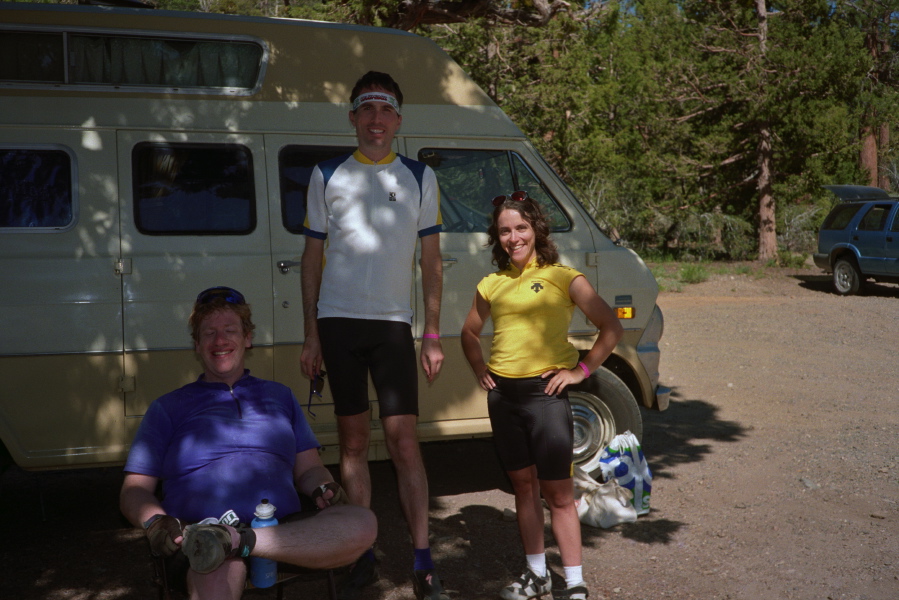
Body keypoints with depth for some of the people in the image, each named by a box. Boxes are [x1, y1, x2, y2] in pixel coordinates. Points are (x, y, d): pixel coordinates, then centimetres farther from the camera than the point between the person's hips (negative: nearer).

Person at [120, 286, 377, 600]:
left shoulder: (280, 396, 28)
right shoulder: (168, 407, 22)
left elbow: (308, 468, 24)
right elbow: (135, 489, 14)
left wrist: (323, 488, -1)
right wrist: (156, 522, -10)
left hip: (286, 535, 4)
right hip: (198, 535, -4)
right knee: (221, 573, -44)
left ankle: (235, 542, -36)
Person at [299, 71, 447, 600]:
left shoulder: (420, 178, 7)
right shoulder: (327, 176, 7)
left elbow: (432, 260, 7)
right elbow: (313, 255, 9)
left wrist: (433, 334, 0)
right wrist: (311, 335, 3)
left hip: (394, 323, -1)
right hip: (338, 322, 1)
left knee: (405, 441, -6)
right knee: (353, 440, 7)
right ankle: (365, 556, 17)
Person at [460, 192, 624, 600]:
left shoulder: (563, 278, -4)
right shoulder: (491, 285, 10)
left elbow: (611, 328, -6)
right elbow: (469, 333, 27)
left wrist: (582, 370, -9)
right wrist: (479, 369, 13)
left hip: (545, 393, -5)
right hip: (502, 395, 5)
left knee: (558, 494, -1)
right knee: (523, 486, 14)